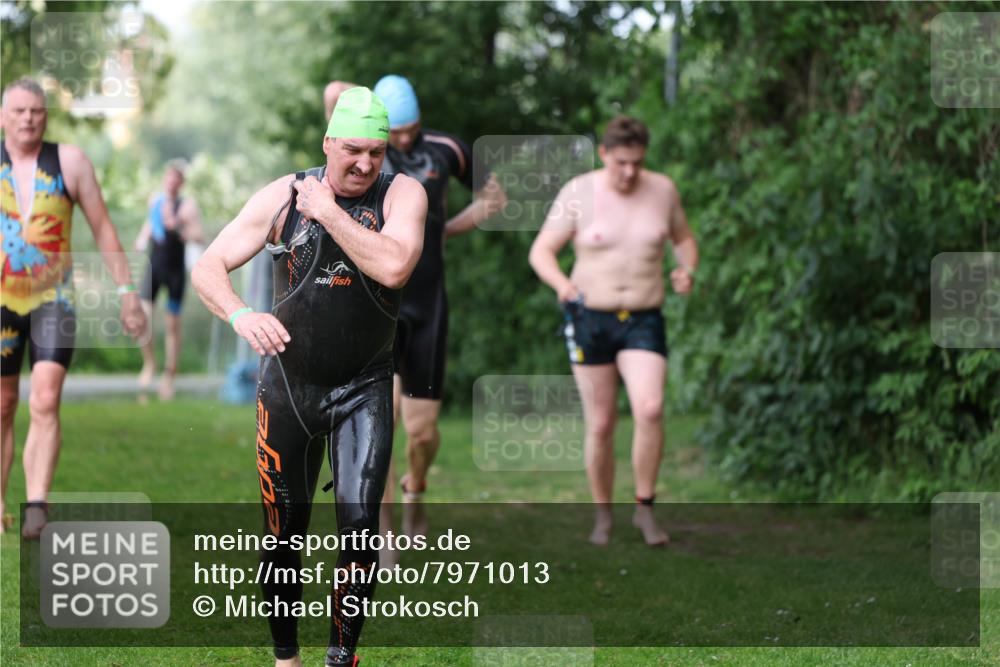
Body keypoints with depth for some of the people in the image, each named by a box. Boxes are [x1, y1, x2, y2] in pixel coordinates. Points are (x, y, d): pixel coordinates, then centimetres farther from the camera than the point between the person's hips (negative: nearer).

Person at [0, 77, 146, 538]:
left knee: (45, 402, -16)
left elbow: (103, 229, 5)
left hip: (53, 298, -1)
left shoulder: (69, 162, 0)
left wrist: (126, 290, 2)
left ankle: (37, 507, -20)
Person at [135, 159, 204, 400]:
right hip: (154, 266, 4)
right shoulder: (155, 199, 7)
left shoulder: (187, 206, -10)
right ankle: (149, 364, 10)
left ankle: (169, 376, 16)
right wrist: (143, 238, 10)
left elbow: (198, 237, -20)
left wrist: (177, 226, -34)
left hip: (175, 270, -4)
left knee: (173, 325, 3)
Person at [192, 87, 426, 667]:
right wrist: (241, 315, -27)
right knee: (284, 533, 7)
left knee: (359, 522, -16)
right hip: (289, 385, 1)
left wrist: (329, 211, -18)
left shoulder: (401, 194, -6)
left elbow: (394, 267, -25)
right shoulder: (284, 195, -3)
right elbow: (209, 267, -7)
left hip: (364, 390, -1)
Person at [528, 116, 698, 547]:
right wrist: (561, 284, -28)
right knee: (600, 426, 1)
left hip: (643, 323, 1)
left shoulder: (661, 190, -1)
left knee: (650, 410, -21)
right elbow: (541, 253, -6)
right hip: (590, 320, -1)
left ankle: (644, 509, -6)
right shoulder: (579, 193, -8)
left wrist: (687, 272, -10)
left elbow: (684, 240, 13)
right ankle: (603, 518, 21)